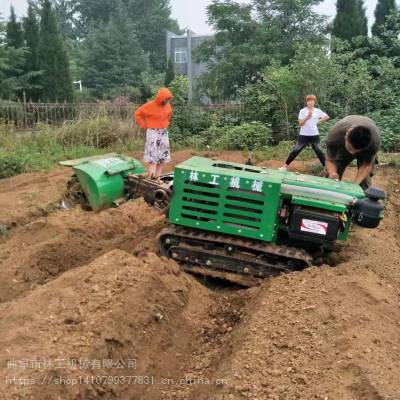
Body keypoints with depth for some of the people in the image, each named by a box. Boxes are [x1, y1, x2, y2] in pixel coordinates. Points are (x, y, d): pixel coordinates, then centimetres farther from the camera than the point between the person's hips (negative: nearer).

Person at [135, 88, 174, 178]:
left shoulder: (167, 105, 3)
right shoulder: (150, 105, -14)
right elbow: (138, 114, -6)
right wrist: (144, 126, -7)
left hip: (164, 132, 6)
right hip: (152, 132, -6)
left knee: (163, 155, 5)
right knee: (152, 155, -11)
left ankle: (158, 176, 12)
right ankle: (151, 177, -11)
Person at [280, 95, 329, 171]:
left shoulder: (318, 111, 3)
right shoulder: (302, 111, -4)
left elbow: (327, 117, 16)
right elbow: (300, 123, -11)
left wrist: (318, 121, 5)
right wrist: (307, 117, -23)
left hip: (315, 135, 2)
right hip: (304, 135, -2)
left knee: (319, 151, 7)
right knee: (296, 150, -2)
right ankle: (286, 166, 3)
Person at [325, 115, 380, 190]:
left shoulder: (375, 140, -42)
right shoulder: (334, 135, -42)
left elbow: (367, 165, -29)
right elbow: (330, 160, -29)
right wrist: (332, 173, -51)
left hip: (366, 148, 0)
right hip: (342, 149, 1)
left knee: (365, 179, -13)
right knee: (333, 179, -5)